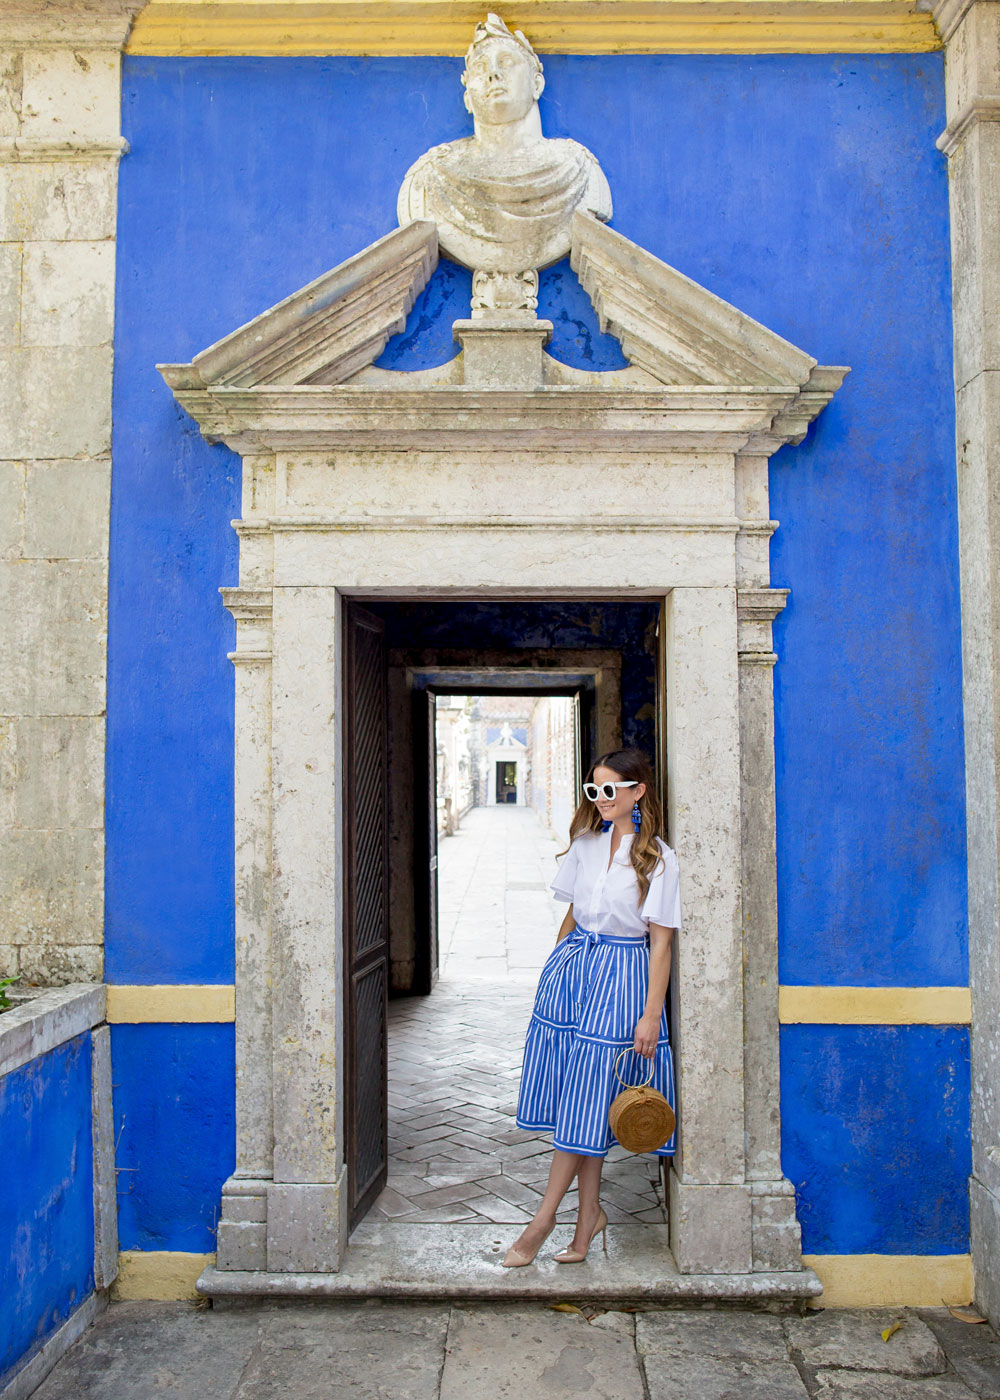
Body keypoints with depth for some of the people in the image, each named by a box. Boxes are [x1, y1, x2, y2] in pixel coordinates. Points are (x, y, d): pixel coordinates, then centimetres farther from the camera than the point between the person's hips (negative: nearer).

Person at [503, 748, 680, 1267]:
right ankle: (590, 1211, 22)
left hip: (621, 978, -5)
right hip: (571, 965, 5)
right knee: (576, 1100, 8)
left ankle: (544, 1217, 10)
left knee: (585, 1100, -1)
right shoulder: (586, 842, 7)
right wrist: (555, 969, 14)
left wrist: (650, 1015, -12)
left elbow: (661, 942, -9)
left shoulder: (657, 858, -9)